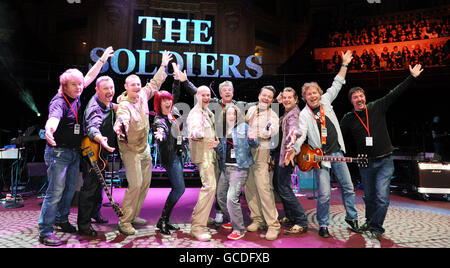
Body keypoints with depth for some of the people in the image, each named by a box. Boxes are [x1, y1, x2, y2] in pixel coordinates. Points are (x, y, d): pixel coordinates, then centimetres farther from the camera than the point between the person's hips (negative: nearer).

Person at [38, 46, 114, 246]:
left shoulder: (76, 96, 7)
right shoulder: (59, 101, -17)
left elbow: (90, 77, 19)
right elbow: (54, 116, -38)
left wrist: (102, 59, 25)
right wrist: (49, 129, -60)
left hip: (74, 153, 8)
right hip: (58, 152, -8)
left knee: (70, 189, 16)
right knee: (55, 191, -5)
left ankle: (61, 219, 33)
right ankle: (45, 232, 6)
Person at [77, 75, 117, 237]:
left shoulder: (108, 104, 3)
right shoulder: (95, 107, -25)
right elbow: (92, 127, -43)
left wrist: (115, 107, 7)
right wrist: (101, 139, -64)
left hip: (102, 153, 10)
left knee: (99, 183, 21)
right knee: (90, 187, -7)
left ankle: (95, 213, 40)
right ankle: (83, 225, 4)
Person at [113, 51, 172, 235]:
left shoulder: (143, 95, 2)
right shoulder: (124, 104, -18)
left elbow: (155, 83, 17)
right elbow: (122, 118, -39)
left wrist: (164, 65, 22)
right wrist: (119, 126, -62)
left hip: (145, 148, 8)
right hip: (131, 150, -7)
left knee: (145, 184, 12)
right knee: (135, 185, -11)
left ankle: (133, 216, 26)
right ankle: (124, 221, 5)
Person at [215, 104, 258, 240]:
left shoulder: (244, 127, -2)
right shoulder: (223, 130, 11)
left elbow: (254, 144, 1)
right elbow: (221, 151, 14)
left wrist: (252, 139, -20)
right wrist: (215, 145, -6)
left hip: (239, 168, -6)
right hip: (226, 167, 7)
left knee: (231, 197, -14)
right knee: (220, 196, 13)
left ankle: (239, 230, 3)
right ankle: (233, 221, 35)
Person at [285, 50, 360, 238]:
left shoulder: (325, 101, 5)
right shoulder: (304, 115, -9)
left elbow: (337, 85, 15)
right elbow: (301, 134, -21)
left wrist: (345, 64, 14)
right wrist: (293, 149, -38)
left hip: (337, 152, 5)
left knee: (348, 187, 13)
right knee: (324, 194, -6)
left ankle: (351, 217, 34)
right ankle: (323, 225, 14)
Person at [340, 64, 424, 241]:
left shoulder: (377, 107, 1)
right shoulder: (348, 119, 0)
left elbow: (395, 93, 2)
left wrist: (412, 77, 1)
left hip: (385, 161, -1)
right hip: (365, 163, 1)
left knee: (382, 197, -8)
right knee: (369, 196, 15)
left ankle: (376, 228, 7)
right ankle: (370, 221, 35)